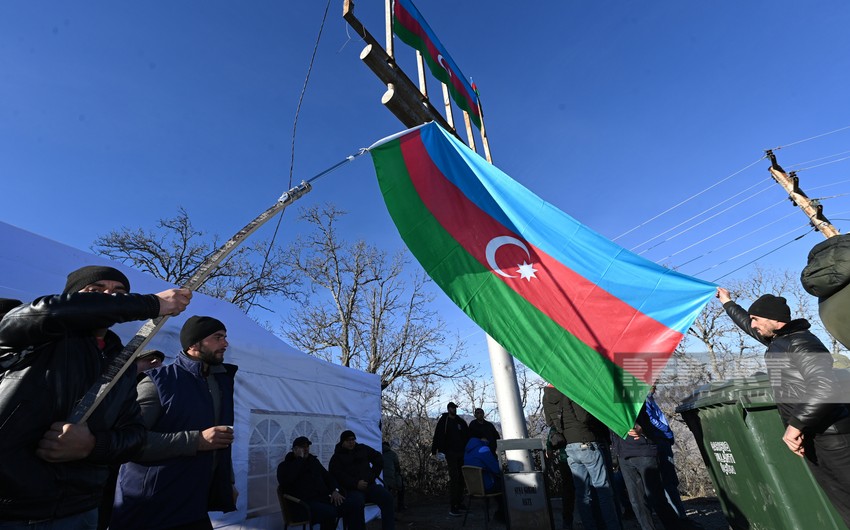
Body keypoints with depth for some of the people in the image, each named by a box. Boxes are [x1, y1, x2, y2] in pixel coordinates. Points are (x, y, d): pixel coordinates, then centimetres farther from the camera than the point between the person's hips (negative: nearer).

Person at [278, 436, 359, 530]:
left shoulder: (313, 460, 23)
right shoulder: (284, 465, 5)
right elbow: (286, 481, -18)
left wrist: (335, 490, 4)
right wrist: (300, 458, -12)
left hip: (323, 498, 6)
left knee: (351, 506, -17)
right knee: (330, 512, -35)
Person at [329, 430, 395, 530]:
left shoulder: (363, 448, 17)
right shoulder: (337, 457, 8)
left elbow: (379, 460, 19)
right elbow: (337, 475, -9)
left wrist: (371, 477, 5)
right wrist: (356, 484, -20)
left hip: (369, 485, 3)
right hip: (352, 489, -3)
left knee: (387, 497, -23)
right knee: (358, 502, -38)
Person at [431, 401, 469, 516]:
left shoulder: (461, 421, 10)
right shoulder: (443, 421, -4)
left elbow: (468, 435, 13)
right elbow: (437, 436, -8)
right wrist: (434, 451, -13)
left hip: (462, 452, 5)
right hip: (451, 453, -5)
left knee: (461, 478, 10)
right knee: (454, 478, -10)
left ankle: (459, 503, 23)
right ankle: (452, 507, -6)